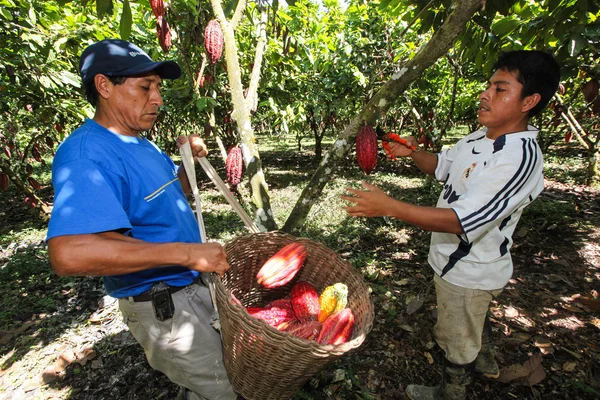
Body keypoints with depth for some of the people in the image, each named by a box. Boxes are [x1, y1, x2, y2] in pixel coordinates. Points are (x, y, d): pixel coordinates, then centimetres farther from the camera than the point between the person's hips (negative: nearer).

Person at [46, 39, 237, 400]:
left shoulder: (142, 144, 7)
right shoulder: (87, 156, -24)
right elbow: (69, 253, -38)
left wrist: (188, 159, -1)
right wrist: (187, 252, -36)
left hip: (191, 287, 9)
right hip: (162, 306, -9)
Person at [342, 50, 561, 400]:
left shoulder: (521, 157, -30)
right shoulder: (480, 138, -2)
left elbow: (463, 220, -37)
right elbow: (442, 165, 13)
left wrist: (389, 207, -42)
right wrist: (413, 152, -8)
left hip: (469, 272, -8)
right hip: (458, 261, 9)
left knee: (456, 339, 17)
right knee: (474, 317, 34)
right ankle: (485, 361, 63)